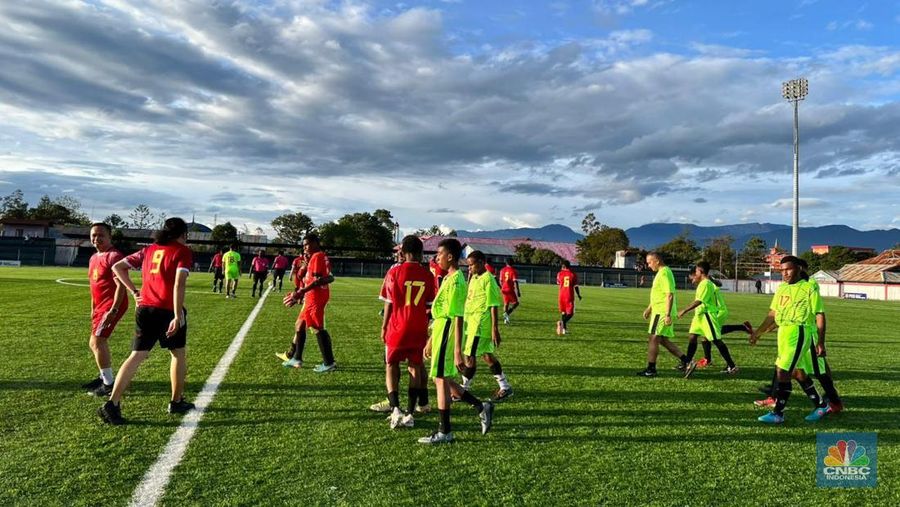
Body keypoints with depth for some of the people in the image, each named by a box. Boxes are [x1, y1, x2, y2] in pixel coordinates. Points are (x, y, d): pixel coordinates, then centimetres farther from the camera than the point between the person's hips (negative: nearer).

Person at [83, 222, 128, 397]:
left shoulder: (114, 256, -14)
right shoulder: (93, 258, 15)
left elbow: (121, 285, -21)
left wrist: (113, 310, -26)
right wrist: (93, 309, 23)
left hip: (112, 306, -10)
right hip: (101, 306, 10)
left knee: (97, 341, -14)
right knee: (95, 343, 18)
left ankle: (109, 384, -7)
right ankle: (105, 377, 34)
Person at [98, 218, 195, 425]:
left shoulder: (149, 250, 15)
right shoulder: (183, 252, -3)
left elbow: (117, 267, 16)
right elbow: (179, 284, -16)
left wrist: (134, 291, 17)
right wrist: (178, 316, -20)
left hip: (145, 308, 4)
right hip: (169, 310, -4)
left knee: (137, 356, 5)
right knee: (178, 353, 15)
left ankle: (112, 404, -7)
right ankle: (177, 402, 24)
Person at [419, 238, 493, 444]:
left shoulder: (455, 281, -17)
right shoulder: (449, 279, 13)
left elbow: (458, 318, -20)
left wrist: (458, 351, -22)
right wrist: (431, 341, 23)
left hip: (447, 334, -10)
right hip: (440, 332, 10)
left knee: (441, 380, 0)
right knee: (442, 379, 15)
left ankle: (445, 432, 13)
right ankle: (481, 407, 24)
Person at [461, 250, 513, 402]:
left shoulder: (488, 279, -15)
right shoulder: (474, 277, 11)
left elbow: (494, 306, -17)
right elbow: (469, 297, 25)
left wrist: (495, 329, -18)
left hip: (479, 324, -10)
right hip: (471, 322, 10)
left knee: (469, 356, -2)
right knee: (487, 355, 15)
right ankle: (505, 387, 25)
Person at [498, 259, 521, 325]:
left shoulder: (502, 270, 6)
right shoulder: (513, 271, -10)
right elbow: (515, 282, -15)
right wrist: (518, 291, -13)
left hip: (504, 289, 6)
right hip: (511, 290, -6)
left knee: (506, 304, 16)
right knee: (515, 303, 6)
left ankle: (505, 319, 15)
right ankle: (507, 313, -16)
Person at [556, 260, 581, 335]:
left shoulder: (560, 273, 0)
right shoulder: (573, 274, -2)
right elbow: (576, 286, -1)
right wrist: (579, 295, 15)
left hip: (562, 295, 2)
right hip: (570, 296, -2)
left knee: (563, 312, 18)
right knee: (570, 313, 4)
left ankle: (564, 329, 17)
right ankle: (562, 322, -24)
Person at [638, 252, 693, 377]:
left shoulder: (664, 273, -16)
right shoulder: (662, 272, 16)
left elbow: (670, 295, -22)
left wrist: (667, 315, -25)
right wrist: (649, 308, 27)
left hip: (662, 312, -10)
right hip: (659, 311, 10)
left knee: (653, 339, -3)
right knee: (663, 340, 12)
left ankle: (651, 369, 4)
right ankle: (686, 362, 13)